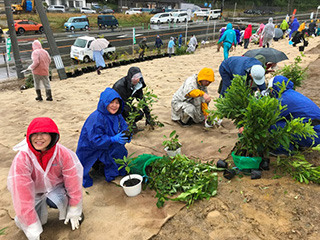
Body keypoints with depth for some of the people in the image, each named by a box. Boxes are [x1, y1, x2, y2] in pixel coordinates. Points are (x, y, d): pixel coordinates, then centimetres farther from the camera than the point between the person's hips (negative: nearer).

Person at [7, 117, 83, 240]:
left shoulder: (63, 153, -25)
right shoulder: (21, 159, -27)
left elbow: (73, 181, -15)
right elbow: (23, 196, -26)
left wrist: (74, 211, -8)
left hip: (57, 188, -1)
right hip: (35, 192, 2)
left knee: (54, 201, -31)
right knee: (23, 223, -14)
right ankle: (41, 205, 17)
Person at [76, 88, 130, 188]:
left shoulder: (117, 116, -3)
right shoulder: (96, 118, -26)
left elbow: (124, 128, 1)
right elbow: (95, 140, -28)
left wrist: (126, 135, -22)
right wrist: (113, 139, -35)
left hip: (107, 145, 8)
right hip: (91, 152, -8)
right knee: (118, 148, -24)